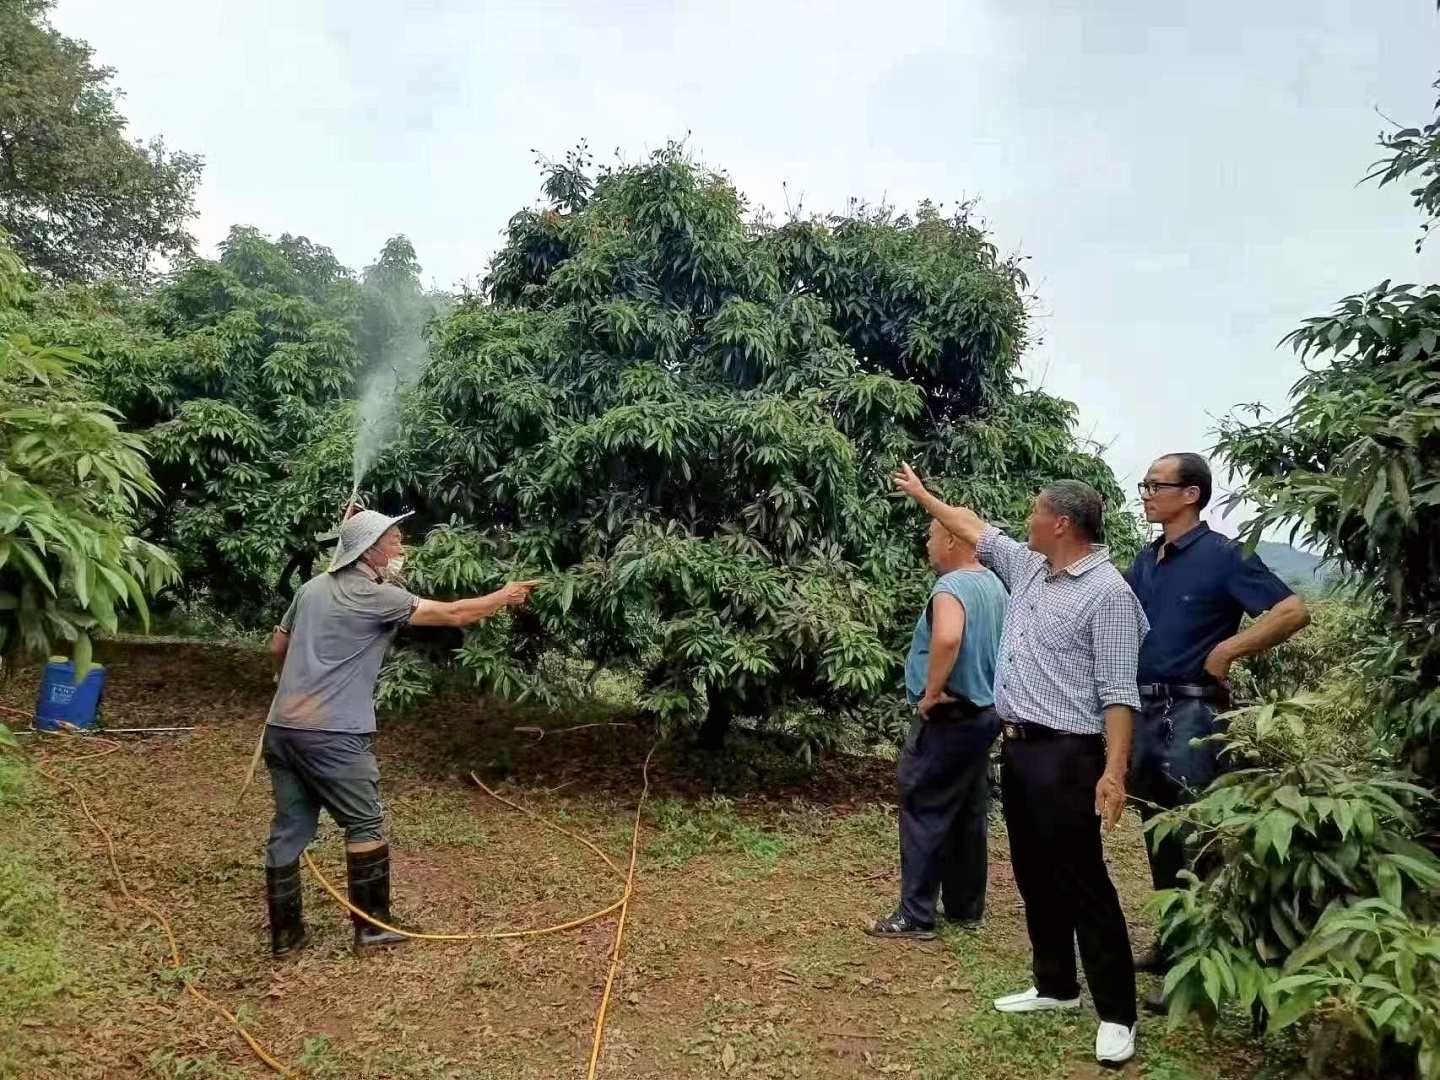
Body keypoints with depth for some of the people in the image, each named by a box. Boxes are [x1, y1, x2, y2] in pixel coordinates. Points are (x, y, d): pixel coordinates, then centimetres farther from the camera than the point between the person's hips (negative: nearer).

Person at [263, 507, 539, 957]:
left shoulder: (313, 587, 13)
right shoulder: (375, 596, -10)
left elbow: (278, 647, 22)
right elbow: (452, 615, -8)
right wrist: (504, 597, 6)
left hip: (282, 727, 8)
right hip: (331, 734, -8)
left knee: (289, 828, 13)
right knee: (365, 823, 7)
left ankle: (284, 933, 22)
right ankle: (371, 926, 15)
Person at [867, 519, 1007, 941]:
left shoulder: (952, 585, -19)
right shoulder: (994, 585, 12)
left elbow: (947, 639, -37)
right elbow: (1000, 647, 21)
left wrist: (931, 693, -26)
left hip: (948, 717, -10)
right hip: (983, 713, 10)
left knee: (924, 812, -2)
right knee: (969, 813, 14)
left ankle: (916, 915, 3)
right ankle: (967, 907, 23)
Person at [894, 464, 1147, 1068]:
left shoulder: (1107, 593, -14)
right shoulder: (1028, 568, 10)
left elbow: (1117, 694, -18)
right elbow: (974, 529, 25)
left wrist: (1114, 773, -24)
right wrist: (923, 495, 32)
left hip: (1065, 755, -9)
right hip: (1017, 747, 9)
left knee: (1083, 884, -2)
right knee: (1034, 876, 17)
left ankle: (1116, 1013, 9)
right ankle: (1056, 985, 32)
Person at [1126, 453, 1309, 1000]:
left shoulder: (1223, 555, -9)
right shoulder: (1145, 561, 11)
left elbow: (1293, 611, -15)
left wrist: (1227, 651, -15)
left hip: (1192, 712, -7)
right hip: (1144, 710, 7)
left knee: (1195, 839, -1)